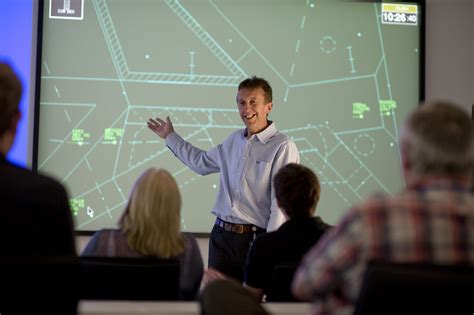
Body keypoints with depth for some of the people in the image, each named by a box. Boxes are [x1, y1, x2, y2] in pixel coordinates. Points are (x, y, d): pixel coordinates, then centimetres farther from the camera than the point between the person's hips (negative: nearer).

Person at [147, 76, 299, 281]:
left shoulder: (282, 147, -10)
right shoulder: (233, 141, 14)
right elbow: (201, 162, 32)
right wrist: (170, 137, 36)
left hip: (255, 238, -6)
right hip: (221, 235, 6)